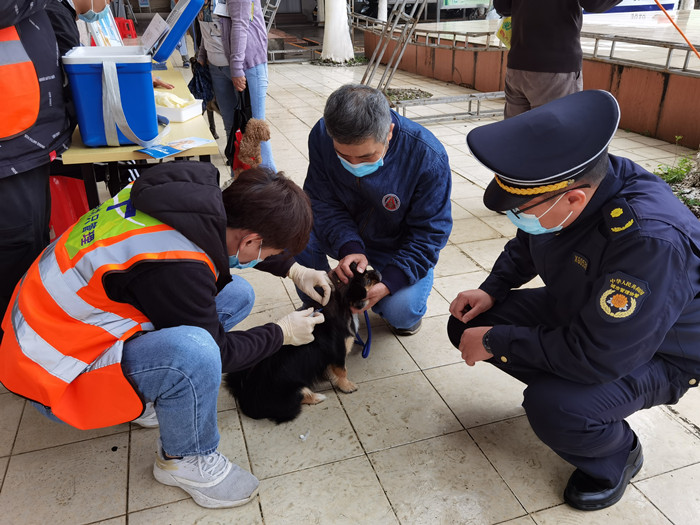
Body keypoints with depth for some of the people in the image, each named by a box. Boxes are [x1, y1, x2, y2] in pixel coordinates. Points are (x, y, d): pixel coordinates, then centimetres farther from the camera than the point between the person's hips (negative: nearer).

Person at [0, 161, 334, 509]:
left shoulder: (196, 192, -11)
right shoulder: (172, 266, -34)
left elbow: (232, 244, 14)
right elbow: (216, 353, -17)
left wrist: (293, 270, 8)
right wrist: (282, 333, -3)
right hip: (55, 374, -8)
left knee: (237, 294, 1)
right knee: (193, 350, -37)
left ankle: (152, 396, 10)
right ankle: (185, 459, -5)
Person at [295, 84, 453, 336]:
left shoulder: (428, 157, -30)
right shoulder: (322, 135, -22)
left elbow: (429, 233, -22)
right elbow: (323, 201, -15)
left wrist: (389, 282, -33)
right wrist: (348, 247, -34)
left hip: (398, 248, -2)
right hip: (346, 238, 3)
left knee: (401, 313, -28)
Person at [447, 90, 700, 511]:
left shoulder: (652, 241, -40)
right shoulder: (572, 179, -16)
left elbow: (596, 357, -35)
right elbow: (527, 244, 7)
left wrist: (496, 342, -26)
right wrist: (493, 289, -8)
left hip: (654, 351, -6)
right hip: (576, 310, 7)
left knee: (553, 410, -32)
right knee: (467, 323, -5)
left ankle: (616, 457, 4)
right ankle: (556, 385, 14)